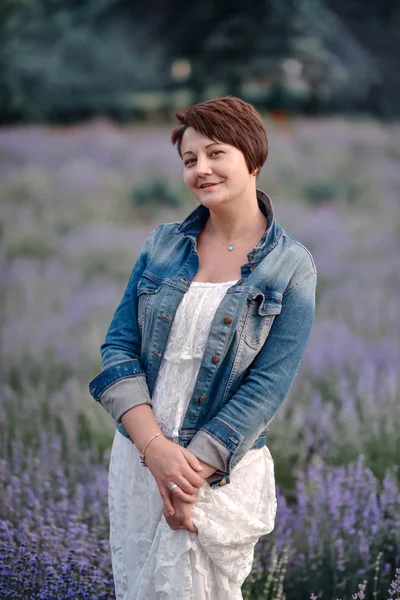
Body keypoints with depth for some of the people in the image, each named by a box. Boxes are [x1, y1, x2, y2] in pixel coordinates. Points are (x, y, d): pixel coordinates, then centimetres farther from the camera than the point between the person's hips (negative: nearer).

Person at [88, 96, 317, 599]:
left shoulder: (291, 268, -6)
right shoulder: (162, 244, 3)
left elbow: (266, 387, -11)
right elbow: (118, 347, -2)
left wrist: (193, 469, -17)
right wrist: (156, 448, -16)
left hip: (223, 470, -3)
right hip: (137, 456, 3)